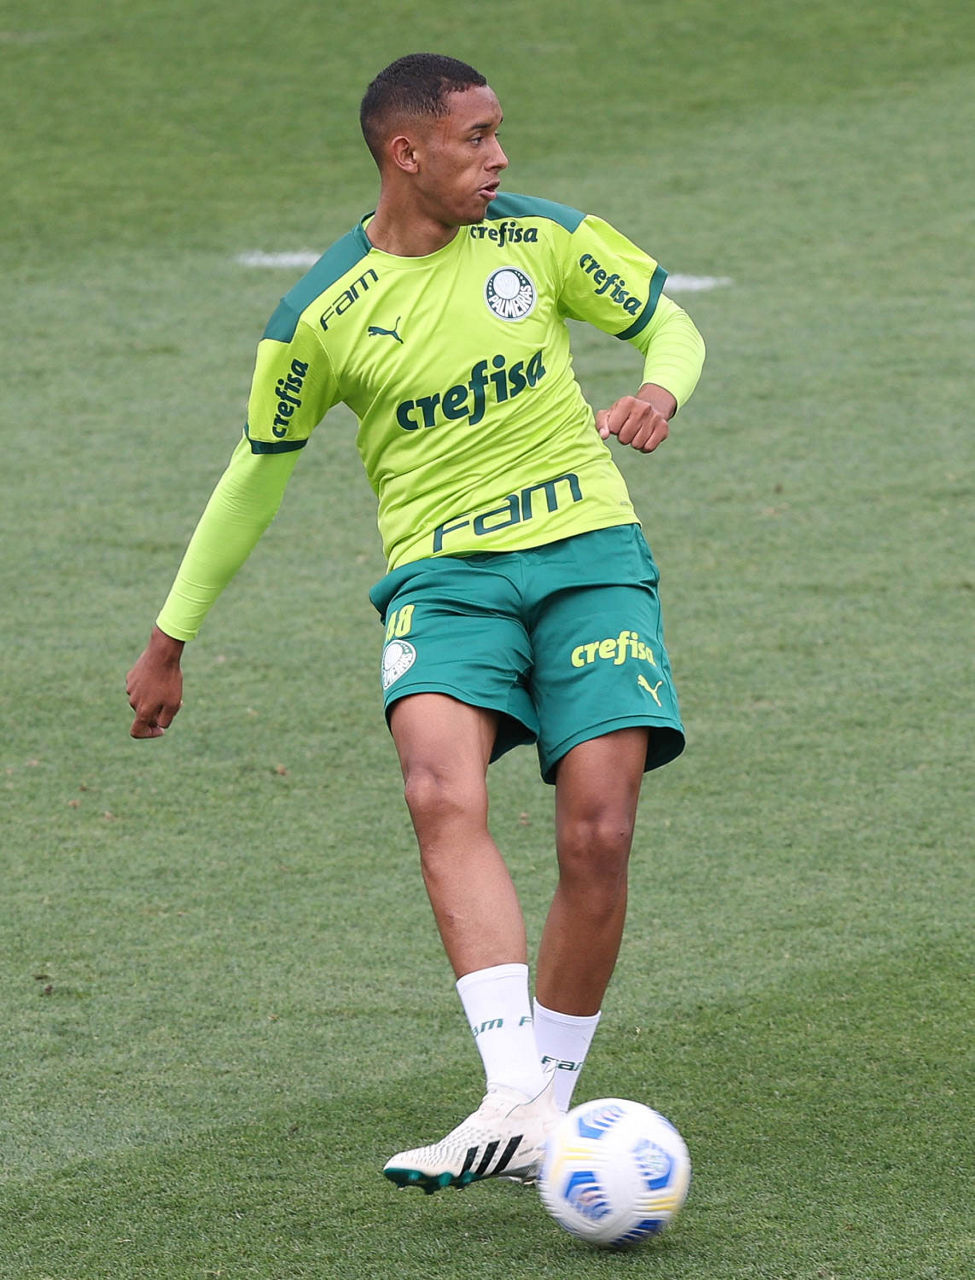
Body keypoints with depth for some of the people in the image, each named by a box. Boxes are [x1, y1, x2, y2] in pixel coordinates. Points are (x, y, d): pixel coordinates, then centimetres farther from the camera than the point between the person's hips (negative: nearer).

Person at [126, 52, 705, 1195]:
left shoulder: (542, 239, 3)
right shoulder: (319, 315, -1)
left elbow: (668, 324, 16)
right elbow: (257, 471, 11)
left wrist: (660, 390, -10)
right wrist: (170, 640, 17)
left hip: (587, 554, 1)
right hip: (442, 575, -1)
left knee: (597, 840, -12)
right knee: (442, 798, -29)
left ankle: (548, 1113, 6)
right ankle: (512, 1097, -36)